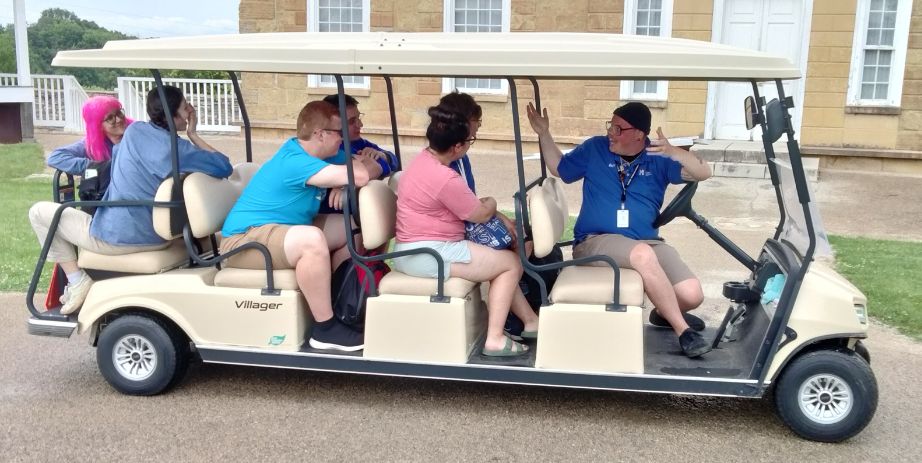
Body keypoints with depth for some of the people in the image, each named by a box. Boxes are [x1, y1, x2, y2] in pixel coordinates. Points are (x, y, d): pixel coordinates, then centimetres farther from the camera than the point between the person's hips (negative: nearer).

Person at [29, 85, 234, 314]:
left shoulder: (135, 130, -7)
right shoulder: (181, 149, -12)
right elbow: (225, 167, -7)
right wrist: (193, 135, -4)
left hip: (114, 238, -3)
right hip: (157, 240, 3)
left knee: (39, 211, 12)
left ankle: (77, 280, 5)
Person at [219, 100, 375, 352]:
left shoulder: (304, 151, 4)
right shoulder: (296, 161, -25)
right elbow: (360, 177, -33)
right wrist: (360, 164, -10)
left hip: (279, 230, 10)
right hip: (243, 240, -10)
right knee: (312, 239, -37)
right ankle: (325, 329, -24)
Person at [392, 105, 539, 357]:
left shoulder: (425, 158, 8)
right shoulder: (445, 179, -25)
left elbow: (470, 202, 15)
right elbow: (481, 214, -10)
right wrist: (491, 203, 12)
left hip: (412, 251, 10)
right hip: (428, 256, -10)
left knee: (498, 260, 22)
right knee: (511, 263, -1)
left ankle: (531, 321, 27)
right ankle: (495, 340, -2)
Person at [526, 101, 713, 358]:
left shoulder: (658, 158, 5)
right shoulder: (595, 148, 6)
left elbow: (703, 172, -5)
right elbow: (559, 168, 18)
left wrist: (672, 152, -22)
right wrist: (543, 134, 7)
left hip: (648, 242, 3)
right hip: (596, 241, -2)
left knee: (692, 295, -15)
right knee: (644, 254, -37)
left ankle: (665, 313, 24)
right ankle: (683, 331, -21)